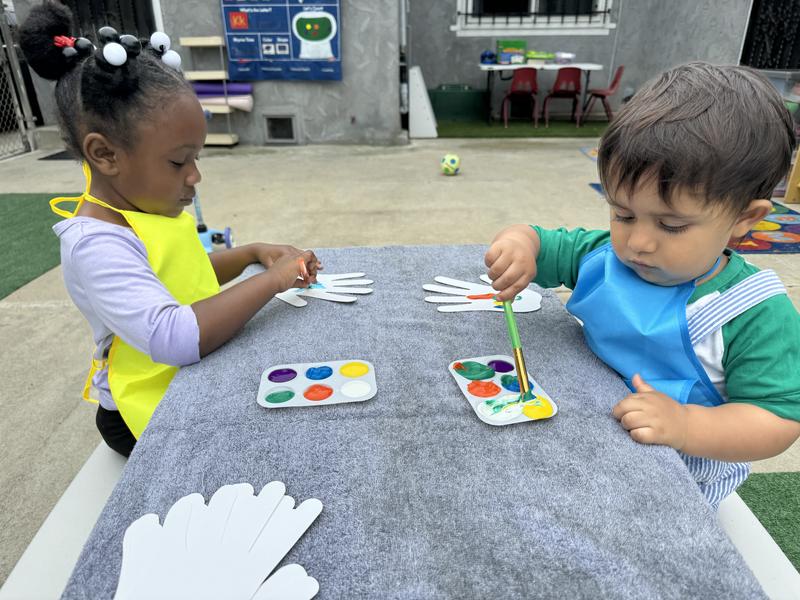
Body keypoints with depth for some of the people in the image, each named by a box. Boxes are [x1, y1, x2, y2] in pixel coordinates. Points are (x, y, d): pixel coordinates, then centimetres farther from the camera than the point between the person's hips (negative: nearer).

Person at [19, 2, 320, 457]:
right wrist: (272, 280, -31)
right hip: (154, 414, -8)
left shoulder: (155, 206, 0)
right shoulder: (97, 243, -28)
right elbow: (175, 338, -41)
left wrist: (251, 254, 1)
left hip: (198, 381, 8)